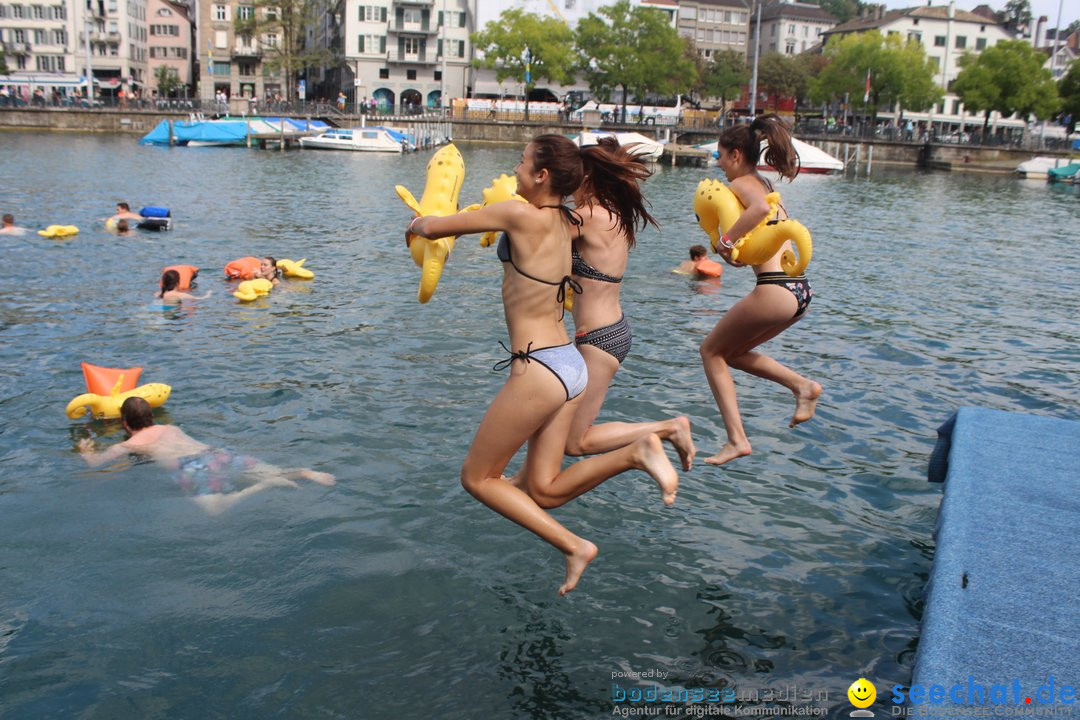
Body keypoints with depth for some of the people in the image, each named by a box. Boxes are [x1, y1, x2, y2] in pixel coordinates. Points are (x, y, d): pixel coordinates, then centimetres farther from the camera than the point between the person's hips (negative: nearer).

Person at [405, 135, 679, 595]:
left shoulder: (521, 215, -13)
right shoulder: (566, 223, 9)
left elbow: (432, 227, -7)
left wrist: (416, 225, 18)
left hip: (538, 369, -8)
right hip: (571, 366, 8)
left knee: (478, 478, 9)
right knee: (543, 491, 13)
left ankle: (572, 546, 3)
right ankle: (635, 453, -3)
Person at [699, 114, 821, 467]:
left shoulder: (741, 184, -6)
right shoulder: (766, 185, 22)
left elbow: (760, 208, -29)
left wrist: (726, 239, -18)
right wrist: (735, 251, 8)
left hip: (775, 291, -9)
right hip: (799, 289, 9)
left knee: (712, 351, 9)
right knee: (732, 351, 24)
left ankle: (737, 439, 3)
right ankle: (802, 385, 8)